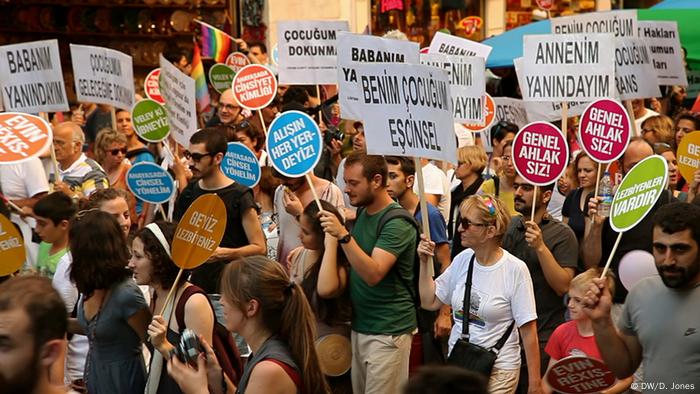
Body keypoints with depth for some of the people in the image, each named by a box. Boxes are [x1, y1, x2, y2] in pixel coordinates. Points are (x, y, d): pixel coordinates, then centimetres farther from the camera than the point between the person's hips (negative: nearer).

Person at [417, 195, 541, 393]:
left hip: (498, 370, -5)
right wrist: (424, 263, 0)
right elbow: (429, 302, 9)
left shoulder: (515, 270, -14)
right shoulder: (462, 260, 2)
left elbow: (528, 331, -12)